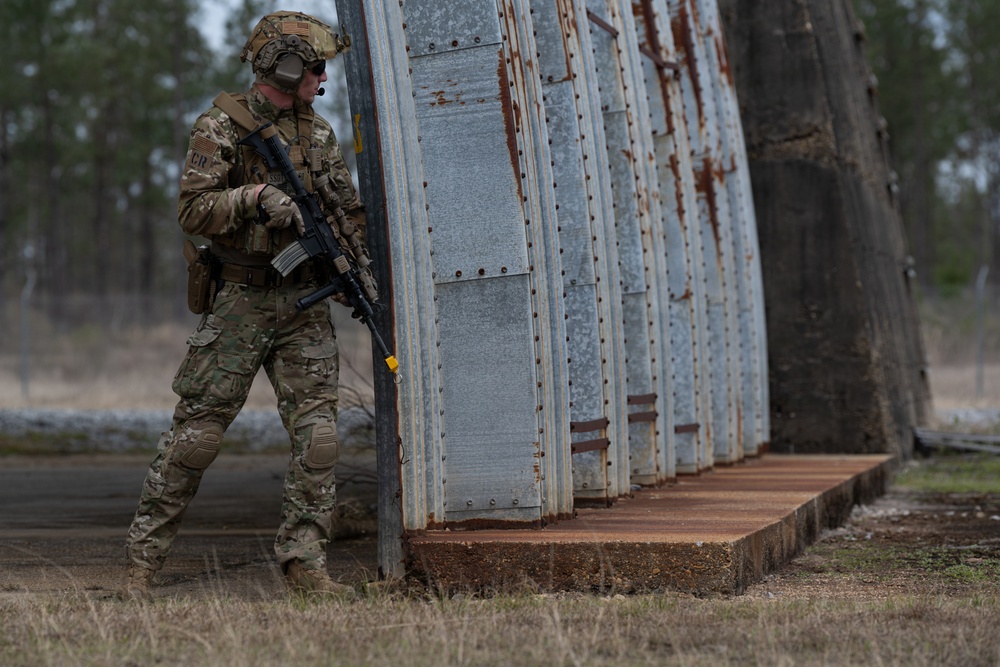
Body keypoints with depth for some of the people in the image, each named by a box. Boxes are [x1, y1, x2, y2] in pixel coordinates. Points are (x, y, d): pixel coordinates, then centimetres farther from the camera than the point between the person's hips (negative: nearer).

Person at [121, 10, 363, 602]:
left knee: (317, 432, -4)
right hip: (240, 303, -5)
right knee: (196, 433, -2)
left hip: (306, 305, 5)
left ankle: (305, 563, 2)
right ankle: (144, 558, 9)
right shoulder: (221, 127, -4)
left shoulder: (321, 134, 12)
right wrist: (257, 195, -25)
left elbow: (350, 212, 19)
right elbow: (194, 210, -12)